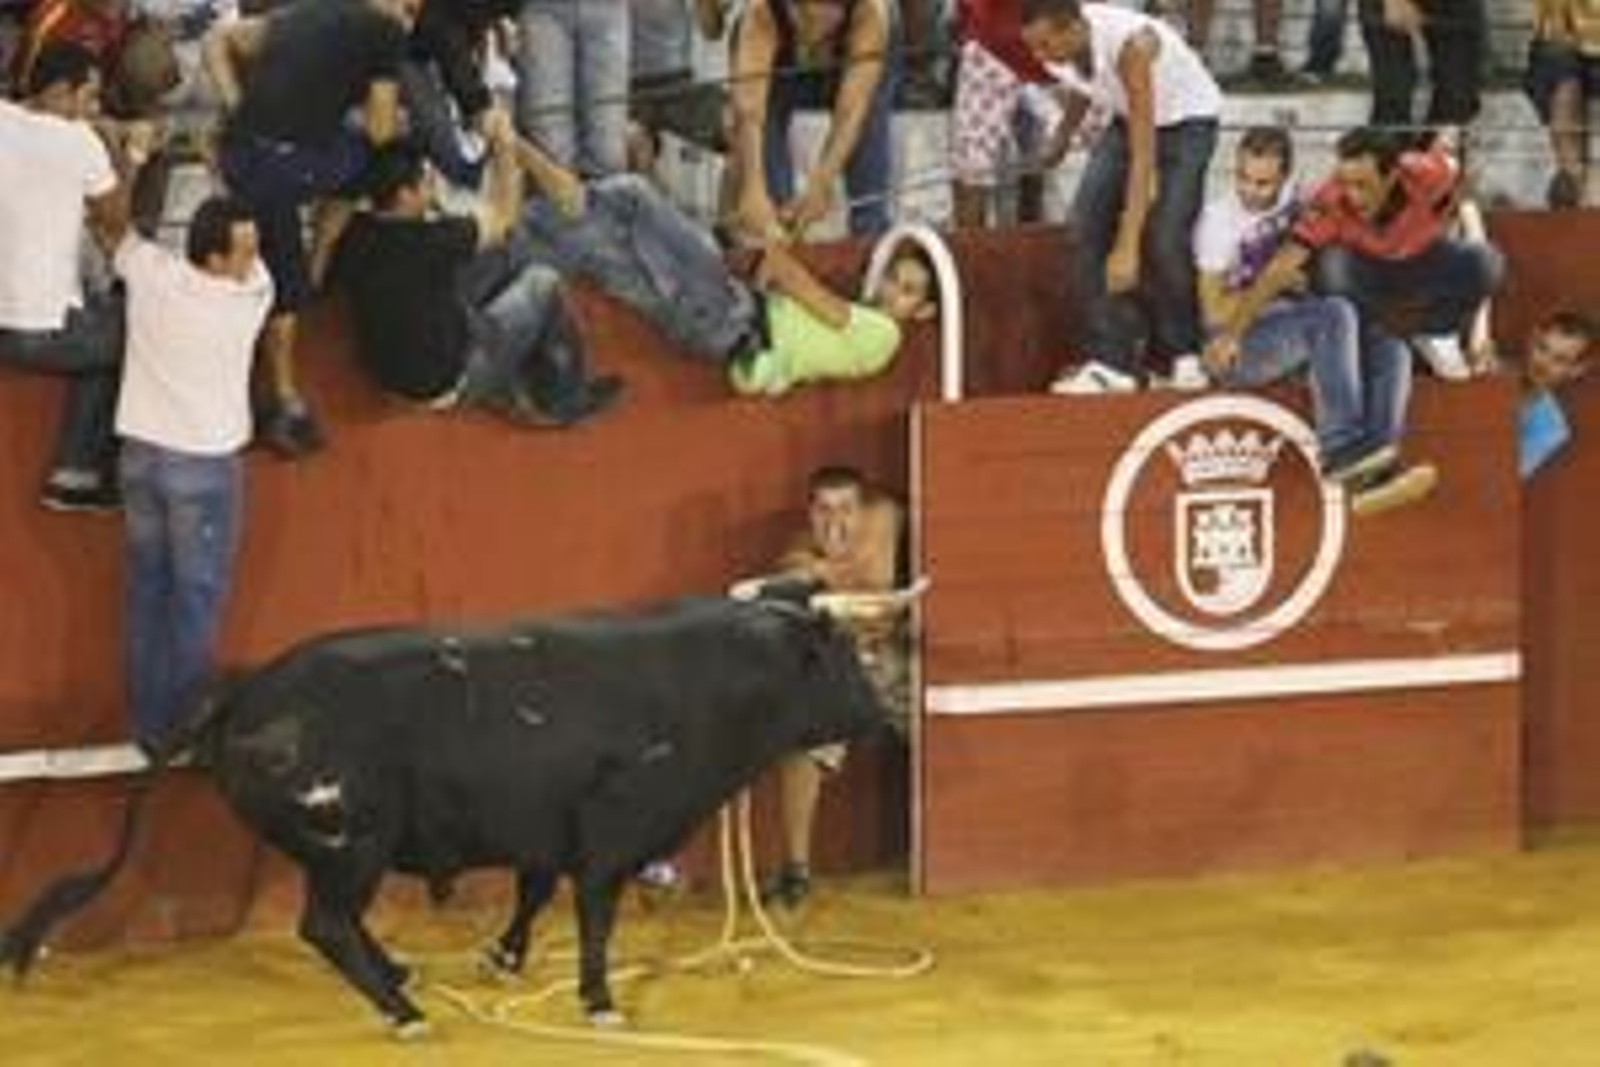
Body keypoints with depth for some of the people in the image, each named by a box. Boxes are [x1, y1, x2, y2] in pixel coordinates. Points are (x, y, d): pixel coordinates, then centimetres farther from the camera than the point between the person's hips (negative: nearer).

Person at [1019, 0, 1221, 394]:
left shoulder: (1130, 44, -40)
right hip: (1128, 119, 6)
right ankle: (1110, 362, -10)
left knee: (1163, 239, -19)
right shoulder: (1054, 48, -21)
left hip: (1187, 120, -6)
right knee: (1088, 222, -13)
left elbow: (1143, 155, -41)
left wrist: (1128, 247, -44)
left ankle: (1181, 357, 4)